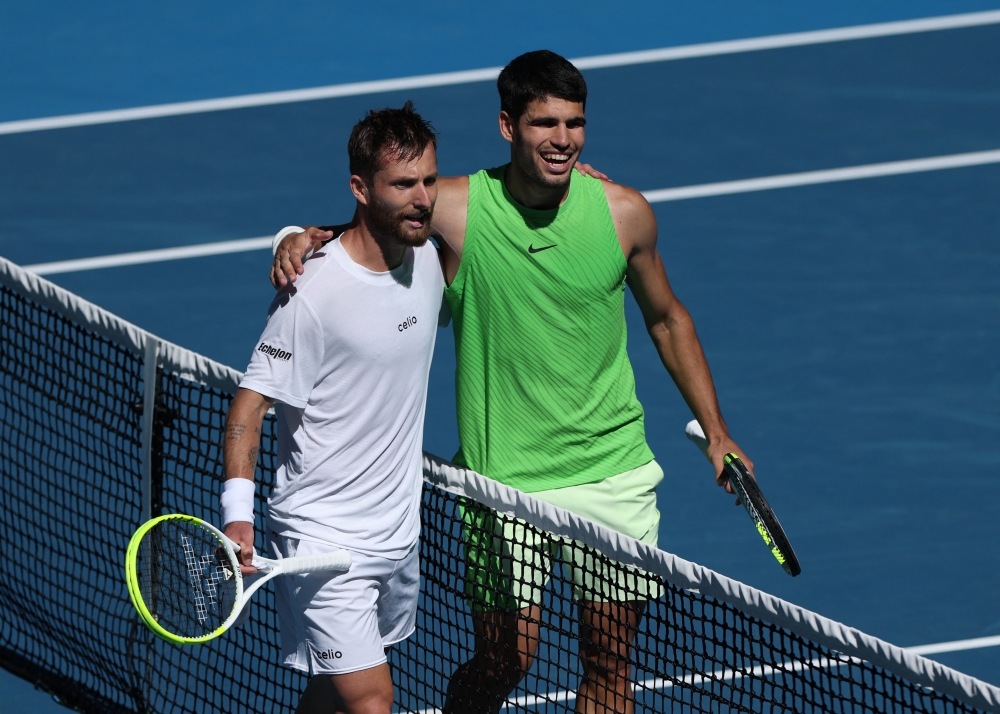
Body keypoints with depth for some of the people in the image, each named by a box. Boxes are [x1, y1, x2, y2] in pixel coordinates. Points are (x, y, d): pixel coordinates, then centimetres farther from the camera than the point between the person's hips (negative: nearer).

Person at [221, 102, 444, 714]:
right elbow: (251, 403, -18)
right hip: (324, 543, -7)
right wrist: (238, 511, -31)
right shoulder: (314, 293, -21)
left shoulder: (428, 255, 2)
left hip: (399, 531, 7)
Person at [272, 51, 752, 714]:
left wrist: (716, 432, 12)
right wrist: (304, 238, -23)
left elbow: (666, 318, 12)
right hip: (507, 478, -2)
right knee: (505, 660, -2)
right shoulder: (456, 207, -12)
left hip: (615, 472, 3)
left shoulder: (624, 212, -4)